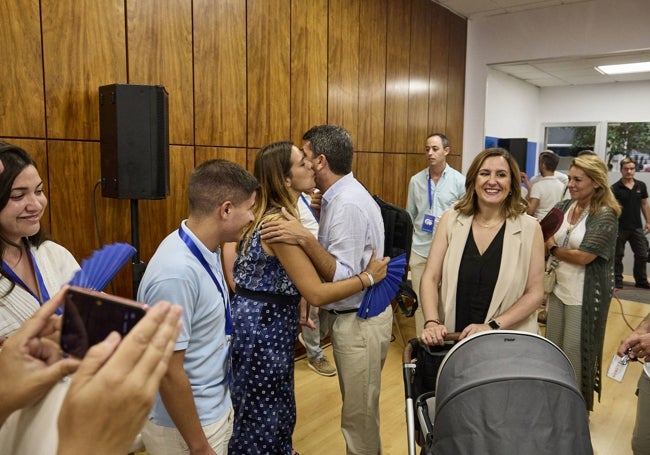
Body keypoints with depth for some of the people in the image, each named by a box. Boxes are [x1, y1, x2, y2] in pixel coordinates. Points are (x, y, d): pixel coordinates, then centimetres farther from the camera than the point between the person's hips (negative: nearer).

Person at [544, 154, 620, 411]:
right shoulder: (563, 207, 4)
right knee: (553, 347, 17)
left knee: (575, 351, 6)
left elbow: (583, 257, -20)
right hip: (559, 288, 6)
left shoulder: (605, 216, -14)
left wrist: (553, 248, -7)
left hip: (585, 296, -6)